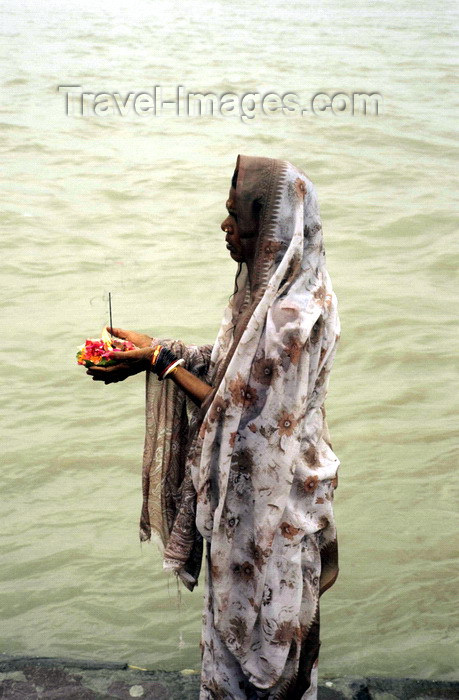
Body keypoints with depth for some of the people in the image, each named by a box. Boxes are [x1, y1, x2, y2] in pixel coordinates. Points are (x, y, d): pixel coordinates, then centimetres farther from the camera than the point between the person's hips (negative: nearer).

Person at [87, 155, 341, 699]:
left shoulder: (291, 318, -30)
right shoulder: (265, 290, 0)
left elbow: (238, 413, -23)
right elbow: (228, 369, 9)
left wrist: (161, 361, -16)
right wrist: (156, 351, -1)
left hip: (266, 498, -9)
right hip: (248, 484, 9)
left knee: (253, 620, 13)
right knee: (238, 610, 25)